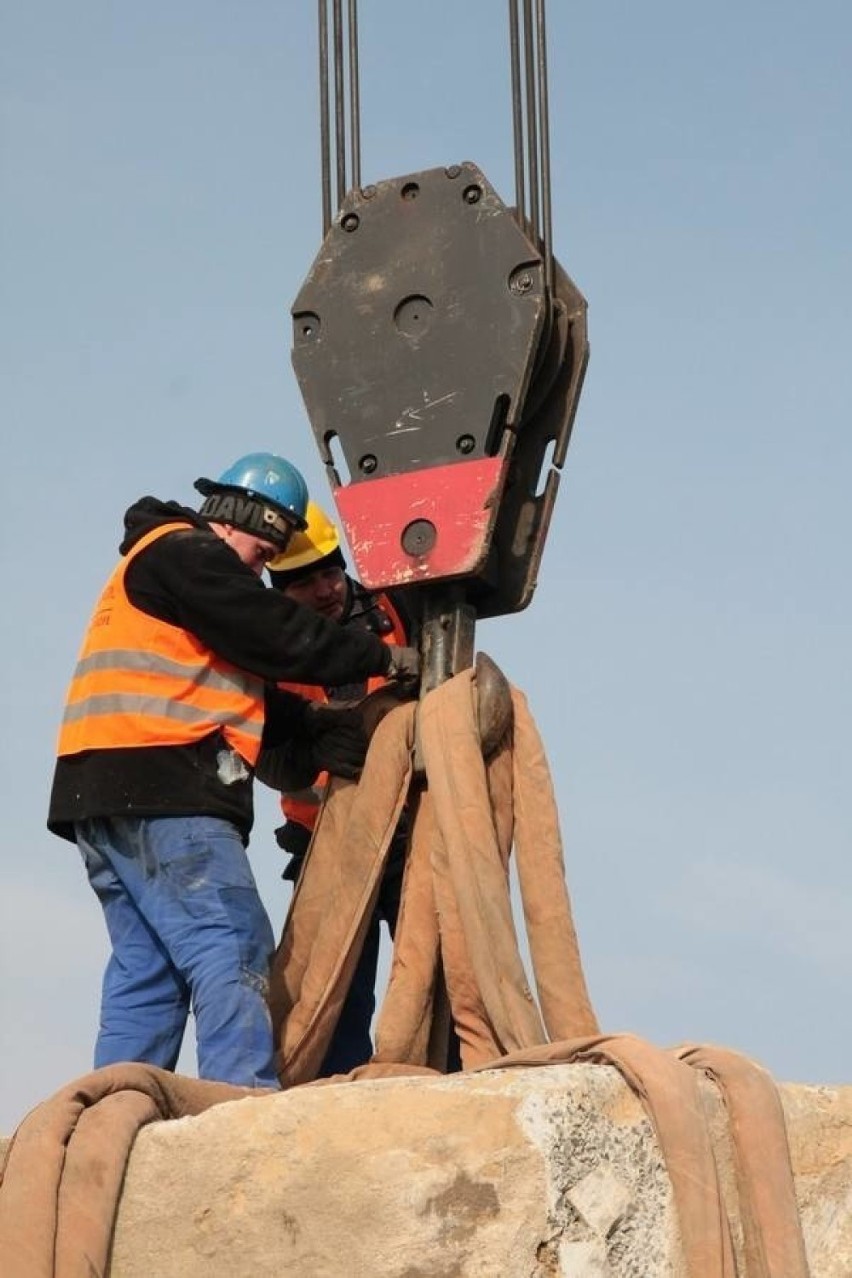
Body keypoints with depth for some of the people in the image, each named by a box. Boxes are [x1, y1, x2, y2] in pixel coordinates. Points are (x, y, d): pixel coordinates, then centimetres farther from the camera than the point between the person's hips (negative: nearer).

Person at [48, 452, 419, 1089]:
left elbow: (258, 697, 22)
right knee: (234, 953, -15)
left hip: (109, 803, 10)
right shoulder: (184, 552, -2)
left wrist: (321, 729, 8)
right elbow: (279, 636, -9)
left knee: (147, 970, 7)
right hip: (160, 793, -10)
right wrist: (382, 657, 1)